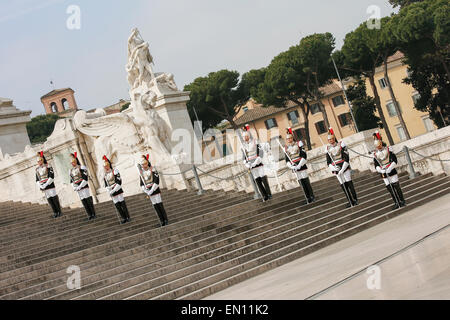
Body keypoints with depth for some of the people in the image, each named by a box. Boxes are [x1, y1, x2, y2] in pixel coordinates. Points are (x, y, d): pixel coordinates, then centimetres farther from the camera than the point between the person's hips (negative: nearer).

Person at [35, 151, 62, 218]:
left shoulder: (48, 167, -4)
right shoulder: (37, 170, 10)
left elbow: (52, 177, -13)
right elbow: (37, 180, 10)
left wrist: (46, 184, -19)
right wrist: (40, 186, -8)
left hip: (50, 186, -4)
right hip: (44, 188, 4)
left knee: (55, 199, -2)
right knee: (49, 200, 4)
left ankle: (59, 212, 7)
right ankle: (55, 213, 10)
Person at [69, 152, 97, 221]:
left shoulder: (81, 168, -4)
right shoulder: (71, 171, 13)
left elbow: (86, 178, -11)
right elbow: (71, 180, 14)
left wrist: (80, 186, -14)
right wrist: (74, 187, -4)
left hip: (84, 187, -5)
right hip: (78, 189, 5)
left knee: (89, 201, -3)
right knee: (84, 202, 4)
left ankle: (93, 214, 4)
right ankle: (89, 215, 8)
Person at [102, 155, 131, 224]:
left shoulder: (114, 172, -6)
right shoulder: (105, 175, 8)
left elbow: (119, 183, -11)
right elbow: (106, 186, 9)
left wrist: (113, 190, -16)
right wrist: (110, 192, -8)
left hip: (118, 191, -4)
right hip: (112, 193, 4)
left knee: (123, 204, -1)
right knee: (117, 206, 4)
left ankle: (128, 217, 7)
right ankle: (123, 218, 11)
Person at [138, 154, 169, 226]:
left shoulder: (153, 170, -7)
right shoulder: (142, 173, 7)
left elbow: (156, 181, -13)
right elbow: (142, 184, 8)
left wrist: (151, 191, -15)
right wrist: (146, 191, -7)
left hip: (155, 190, -4)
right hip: (149, 192, 4)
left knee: (160, 205, -4)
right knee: (155, 207, 5)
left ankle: (166, 220, 5)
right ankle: (162, 221, 11)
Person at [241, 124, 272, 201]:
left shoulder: (254, 142, -1)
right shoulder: (243, 145, 8)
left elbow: (260, 152, -5)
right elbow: (244, 156, 13)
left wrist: (257, 161, -16)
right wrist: (247, 164, -2)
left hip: (258, 163, -3)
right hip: (251, 166, 3)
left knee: (263, 178, -7)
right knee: (257, 180, 0)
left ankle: (269, 194, 3)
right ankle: (264, 196, 3)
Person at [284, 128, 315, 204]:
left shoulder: (298, 144, -2)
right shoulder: (286, 148, 8)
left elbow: (304, 156, -7)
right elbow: (287, 161, 6)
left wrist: (299, 165, -16)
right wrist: (292, 167, -12)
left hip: (302, 167, -3)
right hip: (295, 169, 3)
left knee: (306, 182, -2)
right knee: (301, 183, 4)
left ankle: (312, 197, 8)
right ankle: (308, 198, 9)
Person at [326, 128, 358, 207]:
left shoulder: (341, 145, -6)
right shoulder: (328, 149, 5)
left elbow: (347, 159, -10)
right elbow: (328, 162, 8)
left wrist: (342, 170, -17)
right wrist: (333, 168, -13)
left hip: (345, 168, -4)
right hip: (336, 170, 4)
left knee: (349, 183, -5)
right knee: (343, 186, 4)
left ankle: (355, 199, 5)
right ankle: (350, 201, 11)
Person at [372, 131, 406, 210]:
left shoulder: (388, 149, -4)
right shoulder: (375, 153, 2)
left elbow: (394, 161, -7)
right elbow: (376, 165, 3)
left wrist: (389, 169, -19)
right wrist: (381, 170, -16)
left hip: (392, 171, -3)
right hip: (384, 174, 3)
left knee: (396, 186, -1)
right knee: (390, 189, 3)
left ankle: (402, 201, 11)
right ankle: (397, 203, 10)